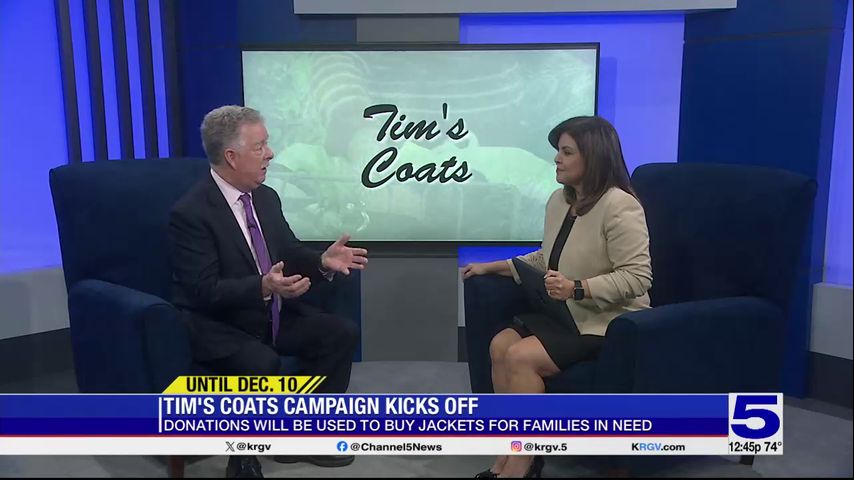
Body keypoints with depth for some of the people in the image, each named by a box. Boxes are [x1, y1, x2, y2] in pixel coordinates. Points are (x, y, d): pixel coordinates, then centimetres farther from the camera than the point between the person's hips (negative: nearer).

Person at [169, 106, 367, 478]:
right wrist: (264, 287, -38)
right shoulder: (190, 212, -19)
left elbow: (290, 255, 10)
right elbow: (205, 292, -23)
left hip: (272, 314, 8)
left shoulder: (266, 198, 3)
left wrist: (322, 261, -11)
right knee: (263, 363, -35)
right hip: (216, 325, -7)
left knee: (342, 333, -7)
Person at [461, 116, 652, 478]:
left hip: (607, 322, -8)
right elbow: (547, 260, 20)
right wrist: (495, 267, 13)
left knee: (520, 357, -22)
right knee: (500, 345, -10)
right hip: (566, 313, 9)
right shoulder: (559, 200, 8)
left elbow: (637, 277, -23)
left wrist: (576, 288, -31)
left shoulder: (619, 206, -19)